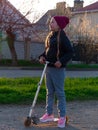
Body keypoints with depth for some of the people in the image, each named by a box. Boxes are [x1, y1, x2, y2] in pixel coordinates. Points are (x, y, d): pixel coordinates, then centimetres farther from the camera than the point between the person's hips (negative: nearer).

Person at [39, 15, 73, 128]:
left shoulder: (62, 37, -13)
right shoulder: (50, 36, 10)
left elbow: (70, 52, -13)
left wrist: (61, 61, -24)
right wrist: (42, 56, 3)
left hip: (58, 69, -8)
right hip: (48, 67, 8)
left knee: (59, 93, -2)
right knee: (49, 92, 14)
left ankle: (62, 116, 7)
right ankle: (49, 114, 24)